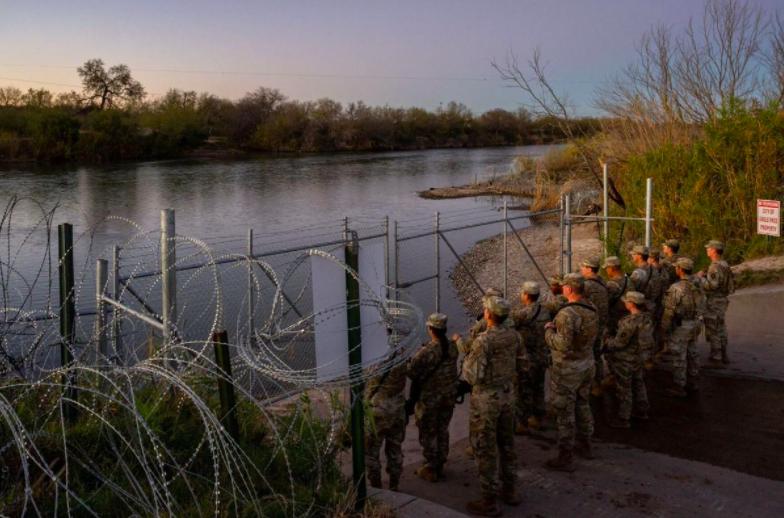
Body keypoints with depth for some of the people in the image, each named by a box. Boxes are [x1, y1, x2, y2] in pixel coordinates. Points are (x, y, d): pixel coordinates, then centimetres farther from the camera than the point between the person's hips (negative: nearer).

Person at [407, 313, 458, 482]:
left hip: (430, 398, -6)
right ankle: (440, 465, 31)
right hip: (449, 397, 6)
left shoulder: (427, 351, -25)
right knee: (443, 431, 20)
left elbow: (411, 371, -22)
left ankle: (431, 469, 17)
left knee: (428, 434, 9)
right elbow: (452, 369, 4)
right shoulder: (453, 347, -6)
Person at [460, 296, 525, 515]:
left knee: (485, 449, 3)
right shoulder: (514, 336, -2)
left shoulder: (483, 340, -24)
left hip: (485, 398, -7)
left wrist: (467, 360, -3)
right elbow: (521, 365, 10)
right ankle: (510, 491, 32)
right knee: (506, 444, 20)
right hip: (507, 395, 7)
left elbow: (472, 376, -22)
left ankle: (489, 501, 11)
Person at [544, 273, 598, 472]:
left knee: (564, 412, 2)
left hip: (567, 370, -8)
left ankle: (565, 457, 10)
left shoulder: (567, 314, -26)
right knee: (583, 405, 23)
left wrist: (549, 331, -12)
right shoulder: (592, 310, 0)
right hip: (587, 364, 8)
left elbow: (563, 345, -29)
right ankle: (585, 445, 39)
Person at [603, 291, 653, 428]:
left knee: (623, 388, 6)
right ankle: (642, 411, 40)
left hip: (625, 359, -8)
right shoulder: (647, 318, -4)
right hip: (640, 356, 8)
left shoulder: (630, 321, -30)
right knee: (638, 383, 25)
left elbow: (620, 342, -24)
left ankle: (623, 418, 18)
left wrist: (607, 345, -6)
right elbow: (647, 337, 8)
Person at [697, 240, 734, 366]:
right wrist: (707, 275, 12)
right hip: (722, 299, 10)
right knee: (721, 329, 18)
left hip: (714, 301, -10)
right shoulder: (724, 264, 8)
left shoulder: (715, 267, -21)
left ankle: (716, 359, 2)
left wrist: (701, 277, -15)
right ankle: (723, 356, 27)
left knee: (713, 331, -2)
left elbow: (712, 285, -28)